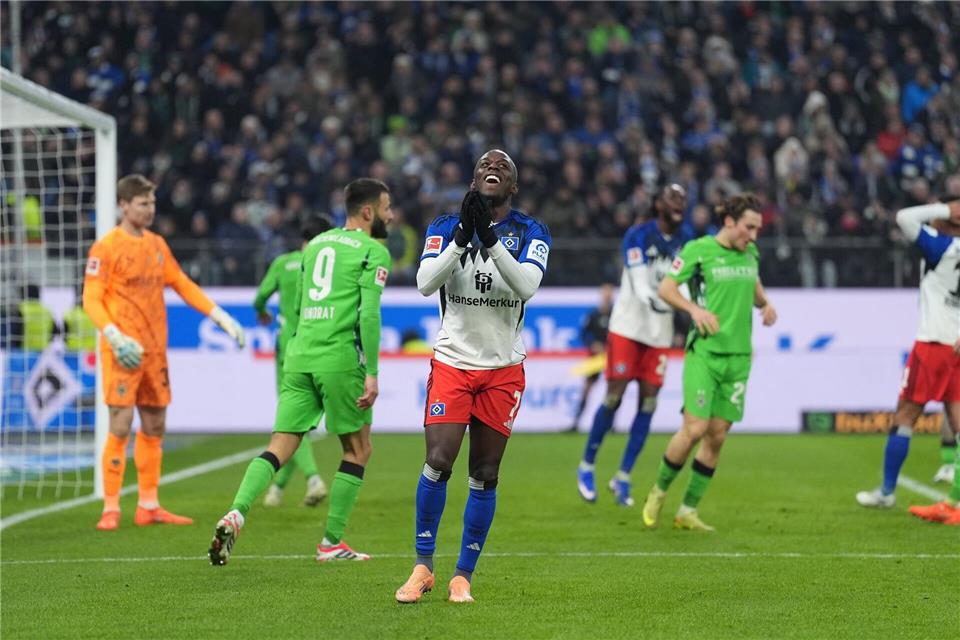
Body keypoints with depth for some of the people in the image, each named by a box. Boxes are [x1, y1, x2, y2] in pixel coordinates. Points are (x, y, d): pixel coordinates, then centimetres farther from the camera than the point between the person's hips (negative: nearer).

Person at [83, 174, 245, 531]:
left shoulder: (157, 245, 13)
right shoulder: (106, 247, -7)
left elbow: (183, 285, 20)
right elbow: (91, 300, -10)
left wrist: (219, 316, 13)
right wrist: (114, 336, -24)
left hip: (155, 350, 7)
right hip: (124, 350, -7)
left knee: (154, 427, 9)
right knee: (121, 425, -11)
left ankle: (149, 507, 17)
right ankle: (110, 509, -5)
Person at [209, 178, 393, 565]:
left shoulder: (317, 243, 21)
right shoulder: (373, 251, -1)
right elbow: (369, 313, -12)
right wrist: (372, 372, -13)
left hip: (299, 355, 6)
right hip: (339, 356, -6)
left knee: (280, 449, 2)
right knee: (358, 450, 9)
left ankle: (236, 514, -20)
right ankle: (331, 543, 8)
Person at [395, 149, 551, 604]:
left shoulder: (530, 233, 0)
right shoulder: (446, 227, 2)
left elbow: (527, 285, -18)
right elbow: (425, 283, -15)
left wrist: (489, 238, -28)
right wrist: (463, 236, -26)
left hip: (503, 368, 1)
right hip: (452, 361, -1)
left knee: (485, 475, 2)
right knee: (438, 462, -12)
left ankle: (463, 576, 12)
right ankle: (423, 567, 4)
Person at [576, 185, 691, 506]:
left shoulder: (686, 242, 4)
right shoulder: (638, 235, -11)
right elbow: (639, 281, -21)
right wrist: (651, 299, -39)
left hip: (660, 332, 4)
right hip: (628, 326, -4)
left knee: (648, 403, -1)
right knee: (614, 396, -7)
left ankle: (623, 477, 7)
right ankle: (586, 466, 10)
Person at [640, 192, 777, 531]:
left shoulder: (749, 253, 12)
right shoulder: (698, 249, -6)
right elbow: (665, 288, -4)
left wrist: (765, 303, 7)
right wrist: (695, 309, -19)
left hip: (738, 355, 6)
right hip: (704, 351, -6)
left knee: (717, 436, 3)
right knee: (695, 429, -13)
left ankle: (688, 511, 11)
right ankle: (659, 491, 11)